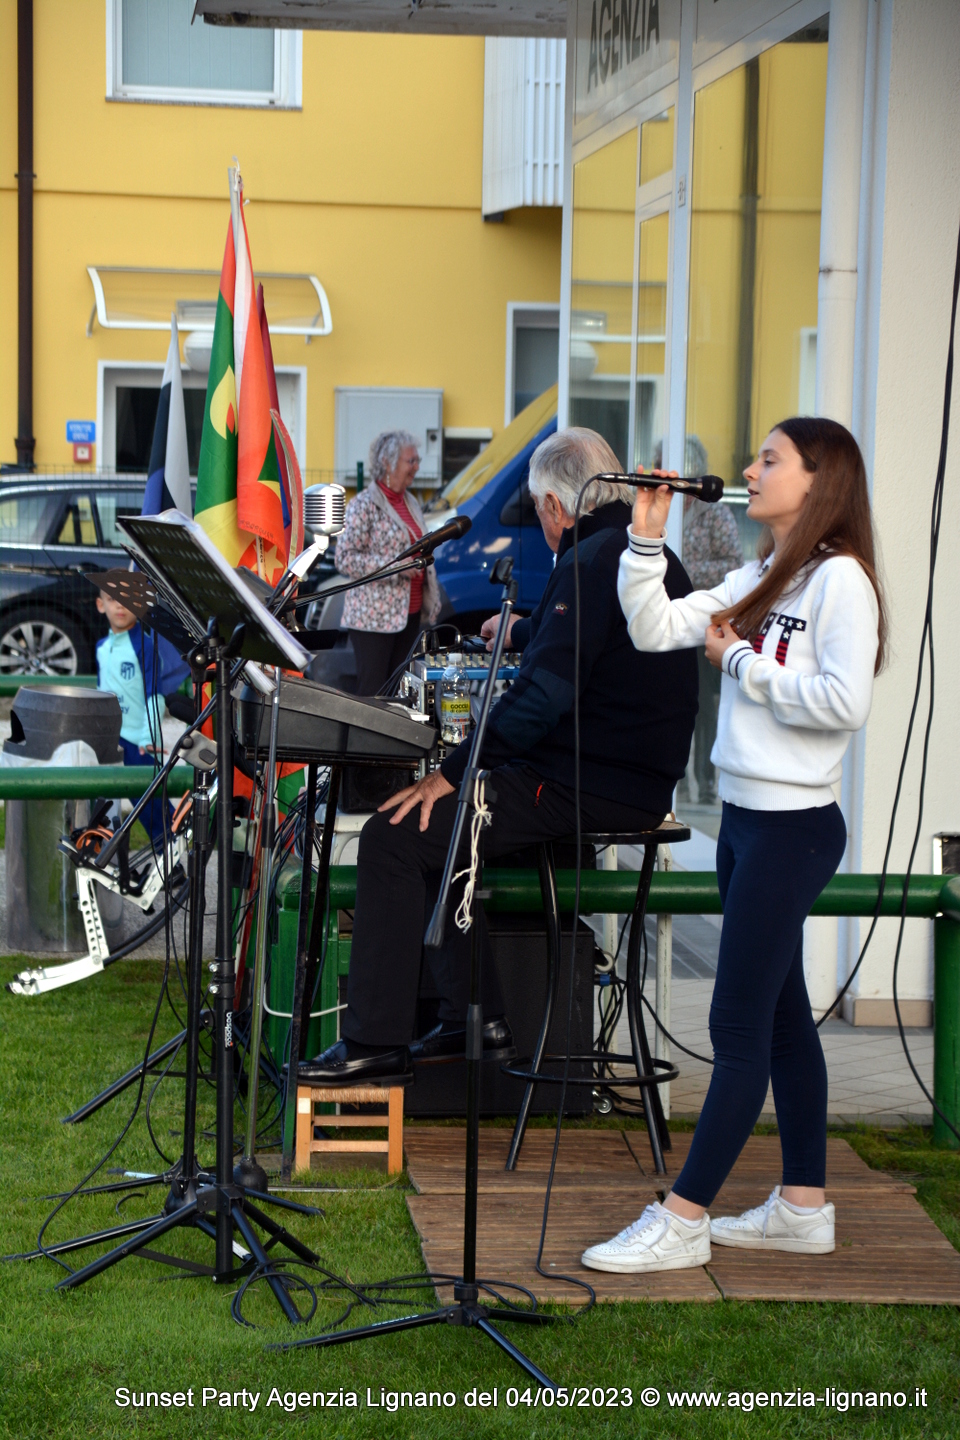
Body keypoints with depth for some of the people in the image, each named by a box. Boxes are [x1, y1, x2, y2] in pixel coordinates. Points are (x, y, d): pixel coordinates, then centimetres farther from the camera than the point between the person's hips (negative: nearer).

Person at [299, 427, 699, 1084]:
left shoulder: (592, 562, -17)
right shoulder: (651, 556, 15)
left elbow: (542, 695, -25)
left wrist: (453, 771, -19)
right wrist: (522, 631, 51)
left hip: (585, 790, -11)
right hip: (635, 777, 11)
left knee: (395, 836, -11)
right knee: (436, 827, 22)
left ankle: (375, 1041, -8)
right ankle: (478, 1018, 21)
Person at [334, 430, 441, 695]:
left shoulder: (410, 503, 14)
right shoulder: (364, 505, -10)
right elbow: (344, 558, -16)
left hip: (409, 614, 8)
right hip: (374, 616, -8)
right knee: (373, 692, -7)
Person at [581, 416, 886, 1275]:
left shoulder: (839, 578, -12)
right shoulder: (759, 580, 15)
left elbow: (844, 702, -22)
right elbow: (655, 629, 10)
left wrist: (743, 664, -14)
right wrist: (646, 537, 1)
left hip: (793, 826, -9)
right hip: (746, 818, 9)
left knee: (739, 1026, -5)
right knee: (782, 1017, 13)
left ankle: (682, 1221, -2)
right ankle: (804, 1207, 22)